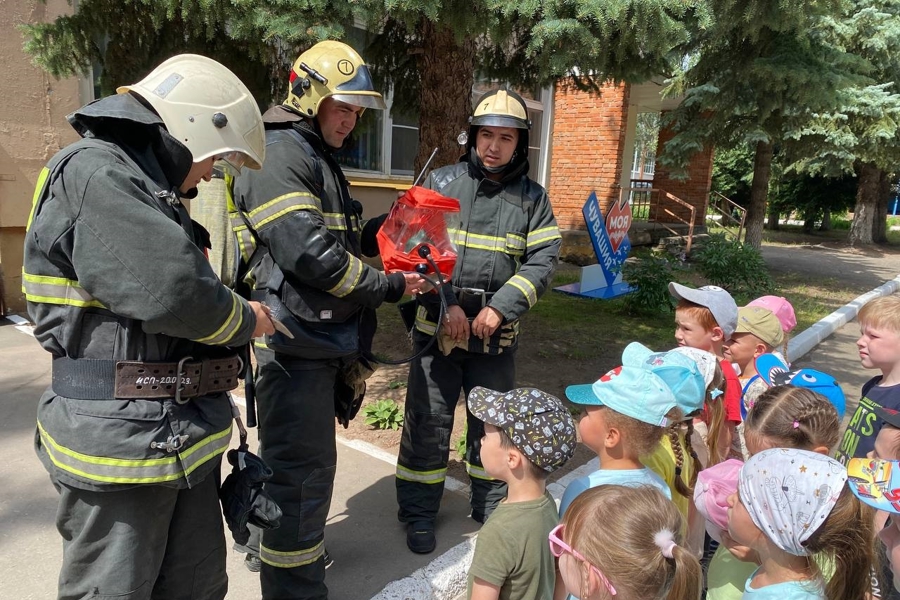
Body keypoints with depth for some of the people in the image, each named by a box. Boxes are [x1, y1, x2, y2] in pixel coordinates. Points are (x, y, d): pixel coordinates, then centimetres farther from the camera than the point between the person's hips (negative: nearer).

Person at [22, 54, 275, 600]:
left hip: (184, 434, 9)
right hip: (121, 441, -9)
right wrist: (246, 321, -7)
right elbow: (171, 292, -25)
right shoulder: (94, 173, -15)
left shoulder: (146, 187, 18)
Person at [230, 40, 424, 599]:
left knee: (301, 462, 24)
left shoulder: (319, 158, 19)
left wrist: (383, 228, 6)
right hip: (296, 340, -11)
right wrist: (389, 286, -16)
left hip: (323, 339, 11)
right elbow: (309, 251, -25)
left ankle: (283, 547, 44)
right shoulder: (279, 155, -14)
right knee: (304, 469, -3)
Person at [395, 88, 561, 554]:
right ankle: (418, 511, 24)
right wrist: (444, 305, -14)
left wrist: (499, 309, -15)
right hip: (437, 324, -1)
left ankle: (491, 507, 34)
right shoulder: (441, 182, 1)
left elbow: (542, 260, -3)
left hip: (497, 333, 2)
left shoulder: (532, 197, 5)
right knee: (428, 420, 6)